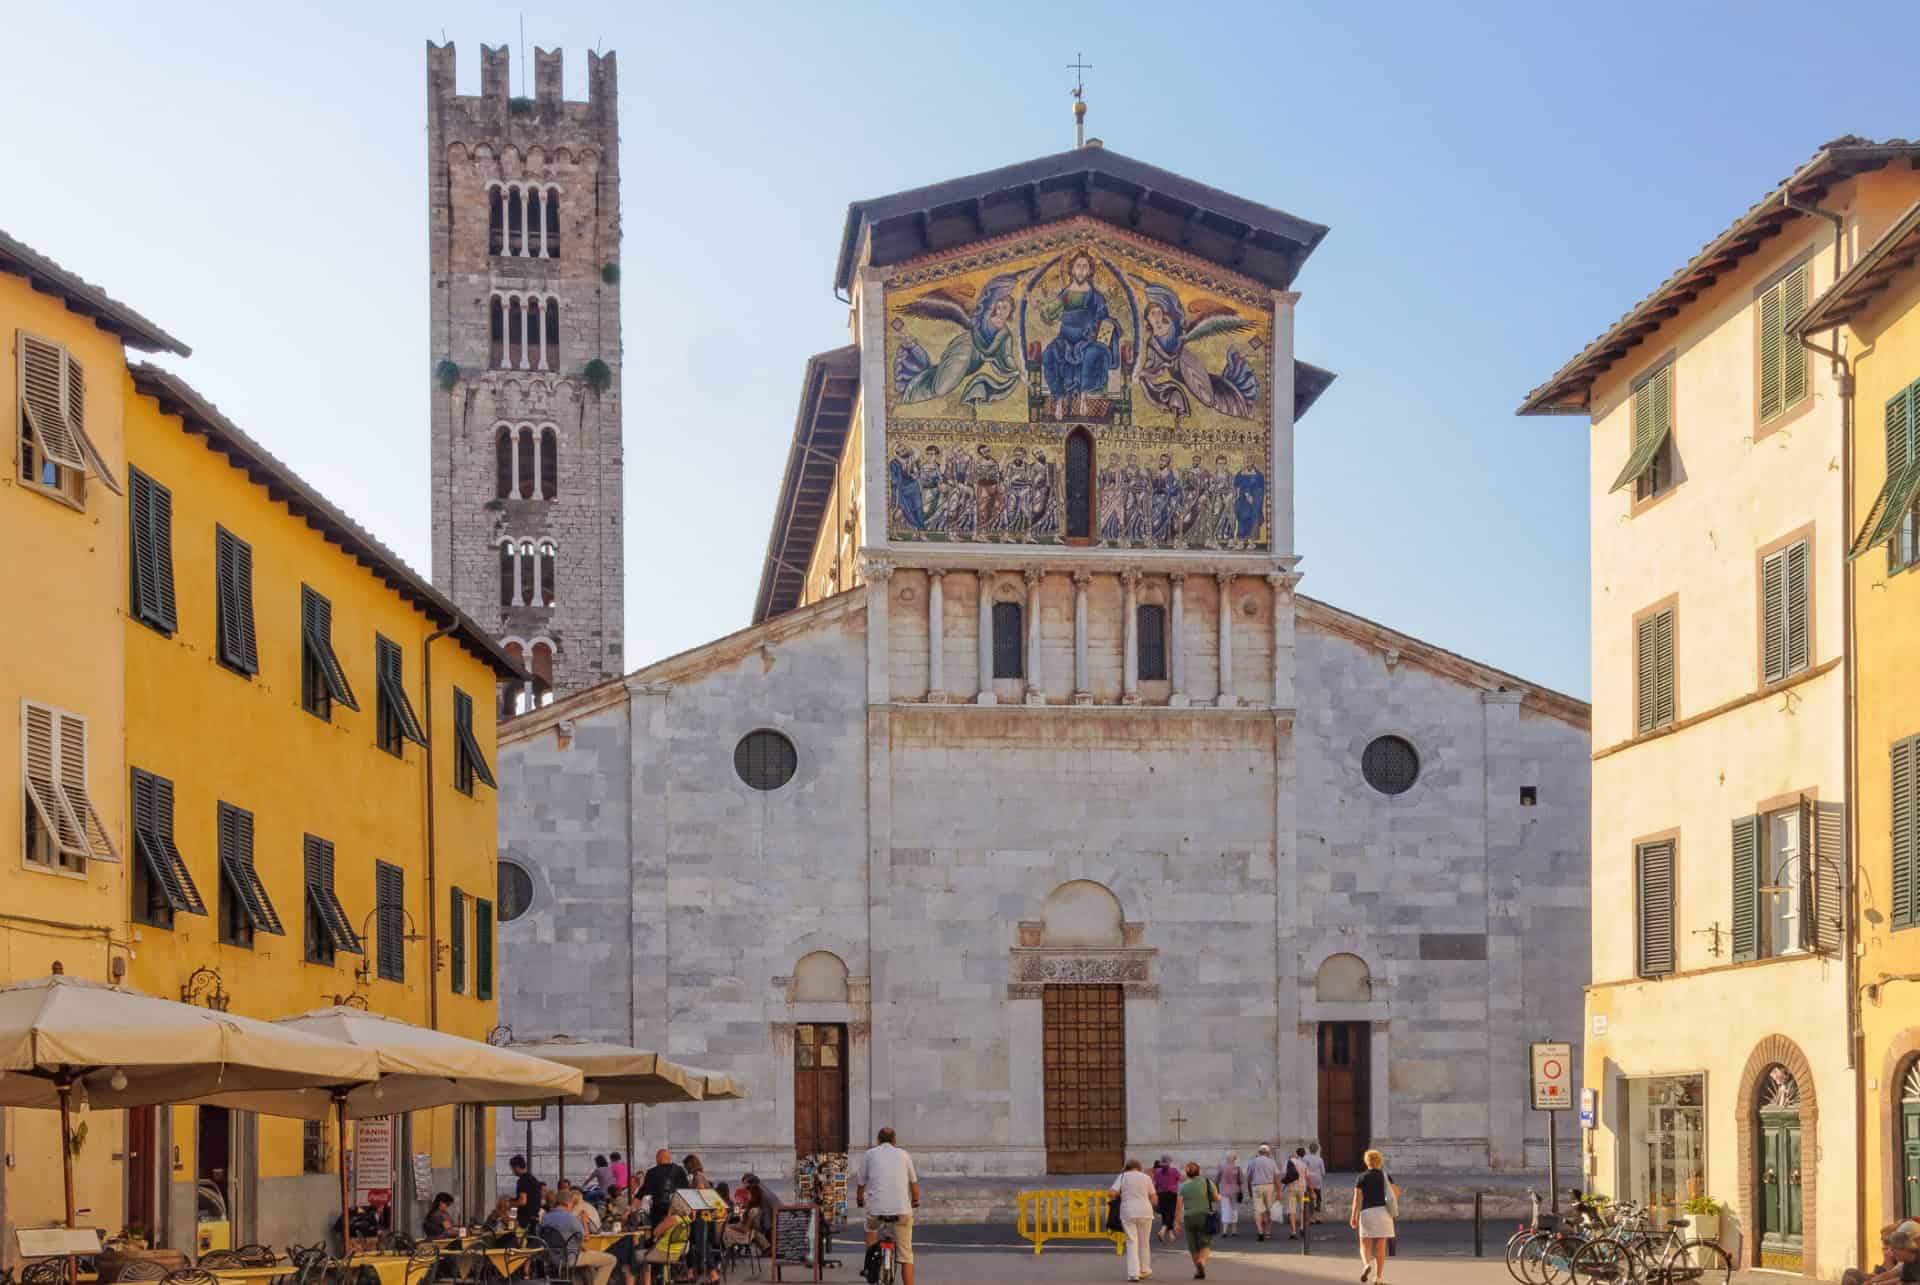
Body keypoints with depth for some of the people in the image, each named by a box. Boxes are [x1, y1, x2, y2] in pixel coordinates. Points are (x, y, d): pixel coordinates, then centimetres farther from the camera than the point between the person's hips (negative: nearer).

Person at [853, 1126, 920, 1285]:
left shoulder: (869, 1154, 14)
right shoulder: (903, 1154, 17)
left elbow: (860, 1183, 18)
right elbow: (914, 1182, 24)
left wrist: (860, 1200, 39)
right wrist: (916, 1201, 43)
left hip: (877, 1206, 0)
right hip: (903, 1208, 0)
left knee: (871, 1228, 33)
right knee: (906, 1253, 7)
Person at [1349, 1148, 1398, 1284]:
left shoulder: (1362, 1178, 2)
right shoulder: (1386, 1176, 6)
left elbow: (1357, 1198, -7)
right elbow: (1396, 1193, 0)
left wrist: (1354, 1216, -9)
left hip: (1367, 1212, -1)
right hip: (1383, 1212, 1)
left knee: (1365, 1246, 6)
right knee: (1380, 1247, 5)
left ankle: (1366, 1265, -24)